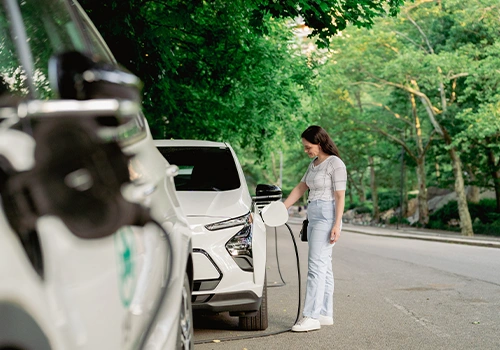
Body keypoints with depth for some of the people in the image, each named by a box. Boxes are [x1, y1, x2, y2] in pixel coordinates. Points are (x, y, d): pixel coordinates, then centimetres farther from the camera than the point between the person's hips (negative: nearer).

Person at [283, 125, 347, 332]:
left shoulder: (335, 164, -10)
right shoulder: (314, 164, 15)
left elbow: (340, 196, -13)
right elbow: (300, 189, 20)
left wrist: (337, 225, -17)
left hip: (327, 217, -9)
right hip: (313, 217, 9)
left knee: (316, 266, -12)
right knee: (323, 266, 9)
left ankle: (311, 317, -14)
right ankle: (325, 314, 13)